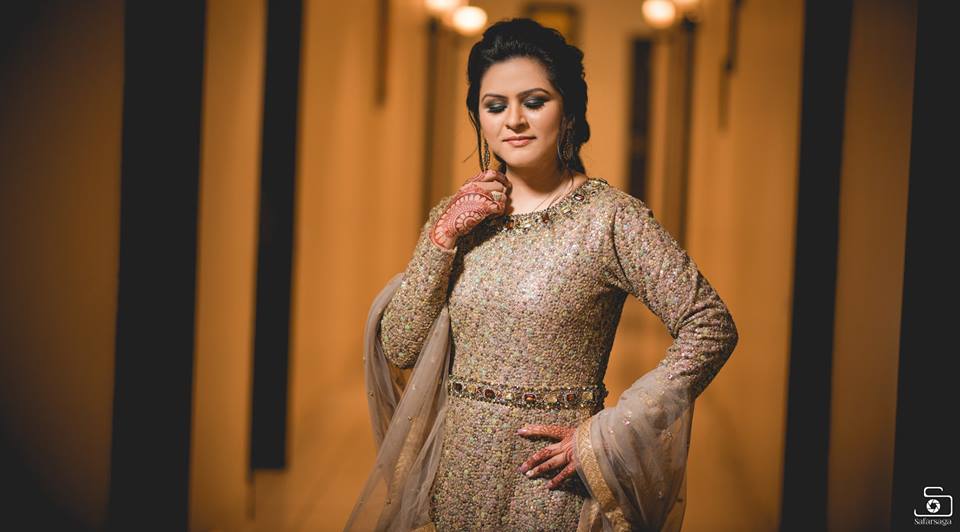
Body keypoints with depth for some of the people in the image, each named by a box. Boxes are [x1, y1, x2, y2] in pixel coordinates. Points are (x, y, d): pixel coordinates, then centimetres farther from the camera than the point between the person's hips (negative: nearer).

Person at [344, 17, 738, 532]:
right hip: (457, 476, 4)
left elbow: (711, 328, -14)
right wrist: (442, 237, -11)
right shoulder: (456, 215, 4)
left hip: (549, 486, -4)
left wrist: (601, 436, -15)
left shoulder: (609, 217, -10)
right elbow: (399, 348, 0)